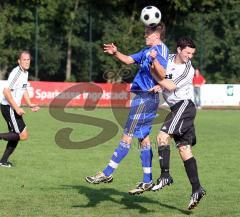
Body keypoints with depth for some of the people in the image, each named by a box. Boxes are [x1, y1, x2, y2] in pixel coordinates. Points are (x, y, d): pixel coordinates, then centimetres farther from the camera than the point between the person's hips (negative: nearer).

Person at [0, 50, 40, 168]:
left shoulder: (25, 73, 11)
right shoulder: (16, 73, -20)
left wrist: (30, 104, 13)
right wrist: (17, 108, -24)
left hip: (14, 108, 10)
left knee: (16, 136, 13)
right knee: (23, 135, -12)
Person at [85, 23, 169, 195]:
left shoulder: (161, 49, -12)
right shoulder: (148, 50, 17)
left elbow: (163, 75, -23)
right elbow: (129, 60, 27)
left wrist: (155, 60, -39)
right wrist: (115, 53, 10)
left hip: (146, 98, -10)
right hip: (143, 97, 10)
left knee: (127, 136, -7)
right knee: (143, 137, 11)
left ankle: (107, 174, -4)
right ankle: (147, 181, 14)